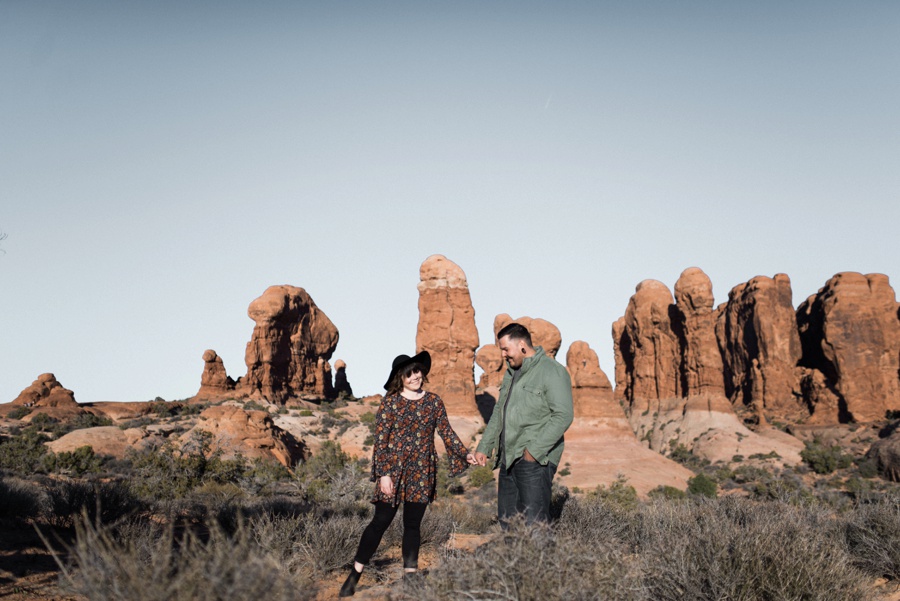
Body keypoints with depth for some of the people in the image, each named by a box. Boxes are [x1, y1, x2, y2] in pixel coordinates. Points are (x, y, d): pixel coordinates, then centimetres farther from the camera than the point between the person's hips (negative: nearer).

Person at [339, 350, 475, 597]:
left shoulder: (433, 401, 5)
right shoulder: (390, 402, -5)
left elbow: (447, 432, 7)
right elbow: (380, 440, -7)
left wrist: (465, 453, -3)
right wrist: (383, 473, -12)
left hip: (422, 473, 3)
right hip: (394, 470, -2)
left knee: (413, 524, 7)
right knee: (381, 521, -2)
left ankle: (410, 575, 18)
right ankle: (354, 576, 9)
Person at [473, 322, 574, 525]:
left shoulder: (552, 372, -10)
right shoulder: (511, 373, 18)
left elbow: (563, 415, -18)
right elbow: (498, 412, 25)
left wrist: (535, 450, -21)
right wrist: (484, 447, 19)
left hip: (535, 461, -8)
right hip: (509, 460, 8)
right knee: (507, 522, 11)